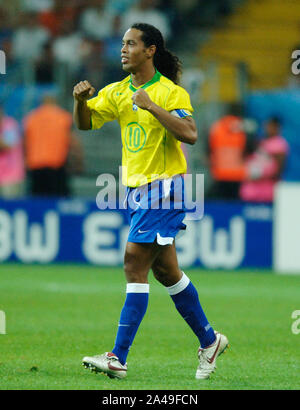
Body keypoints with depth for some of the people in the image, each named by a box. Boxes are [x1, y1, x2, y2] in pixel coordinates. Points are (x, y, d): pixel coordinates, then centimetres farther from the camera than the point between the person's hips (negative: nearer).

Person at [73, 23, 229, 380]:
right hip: (136, 190, 8)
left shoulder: (171, 92, -10)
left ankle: (119, 358, -16)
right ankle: (209, 340, 27)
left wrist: (152, 107, -27)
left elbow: (190, 134, -22)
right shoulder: (116, 92, 11)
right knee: (165, 270, 13)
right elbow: (85, 123, 7)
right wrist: (80, 99, -14)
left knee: (135, 264, -14)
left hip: (164, 188, -8)